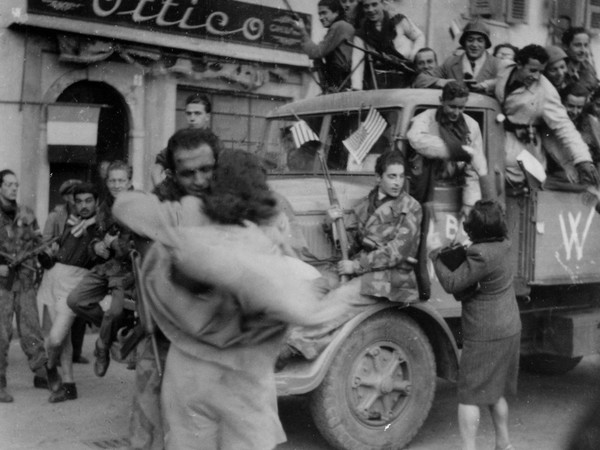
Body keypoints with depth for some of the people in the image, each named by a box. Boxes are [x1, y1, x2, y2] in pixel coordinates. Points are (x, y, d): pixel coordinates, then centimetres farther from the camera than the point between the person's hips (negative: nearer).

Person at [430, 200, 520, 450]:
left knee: (469, 396, -1)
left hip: (485, 336, -9)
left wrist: (437, 260, -4)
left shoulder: (482, 256, -26)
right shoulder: (502, 245, 2)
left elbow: (452, 284, -19)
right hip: (508, 330, 9)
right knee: (494, 392, 22)